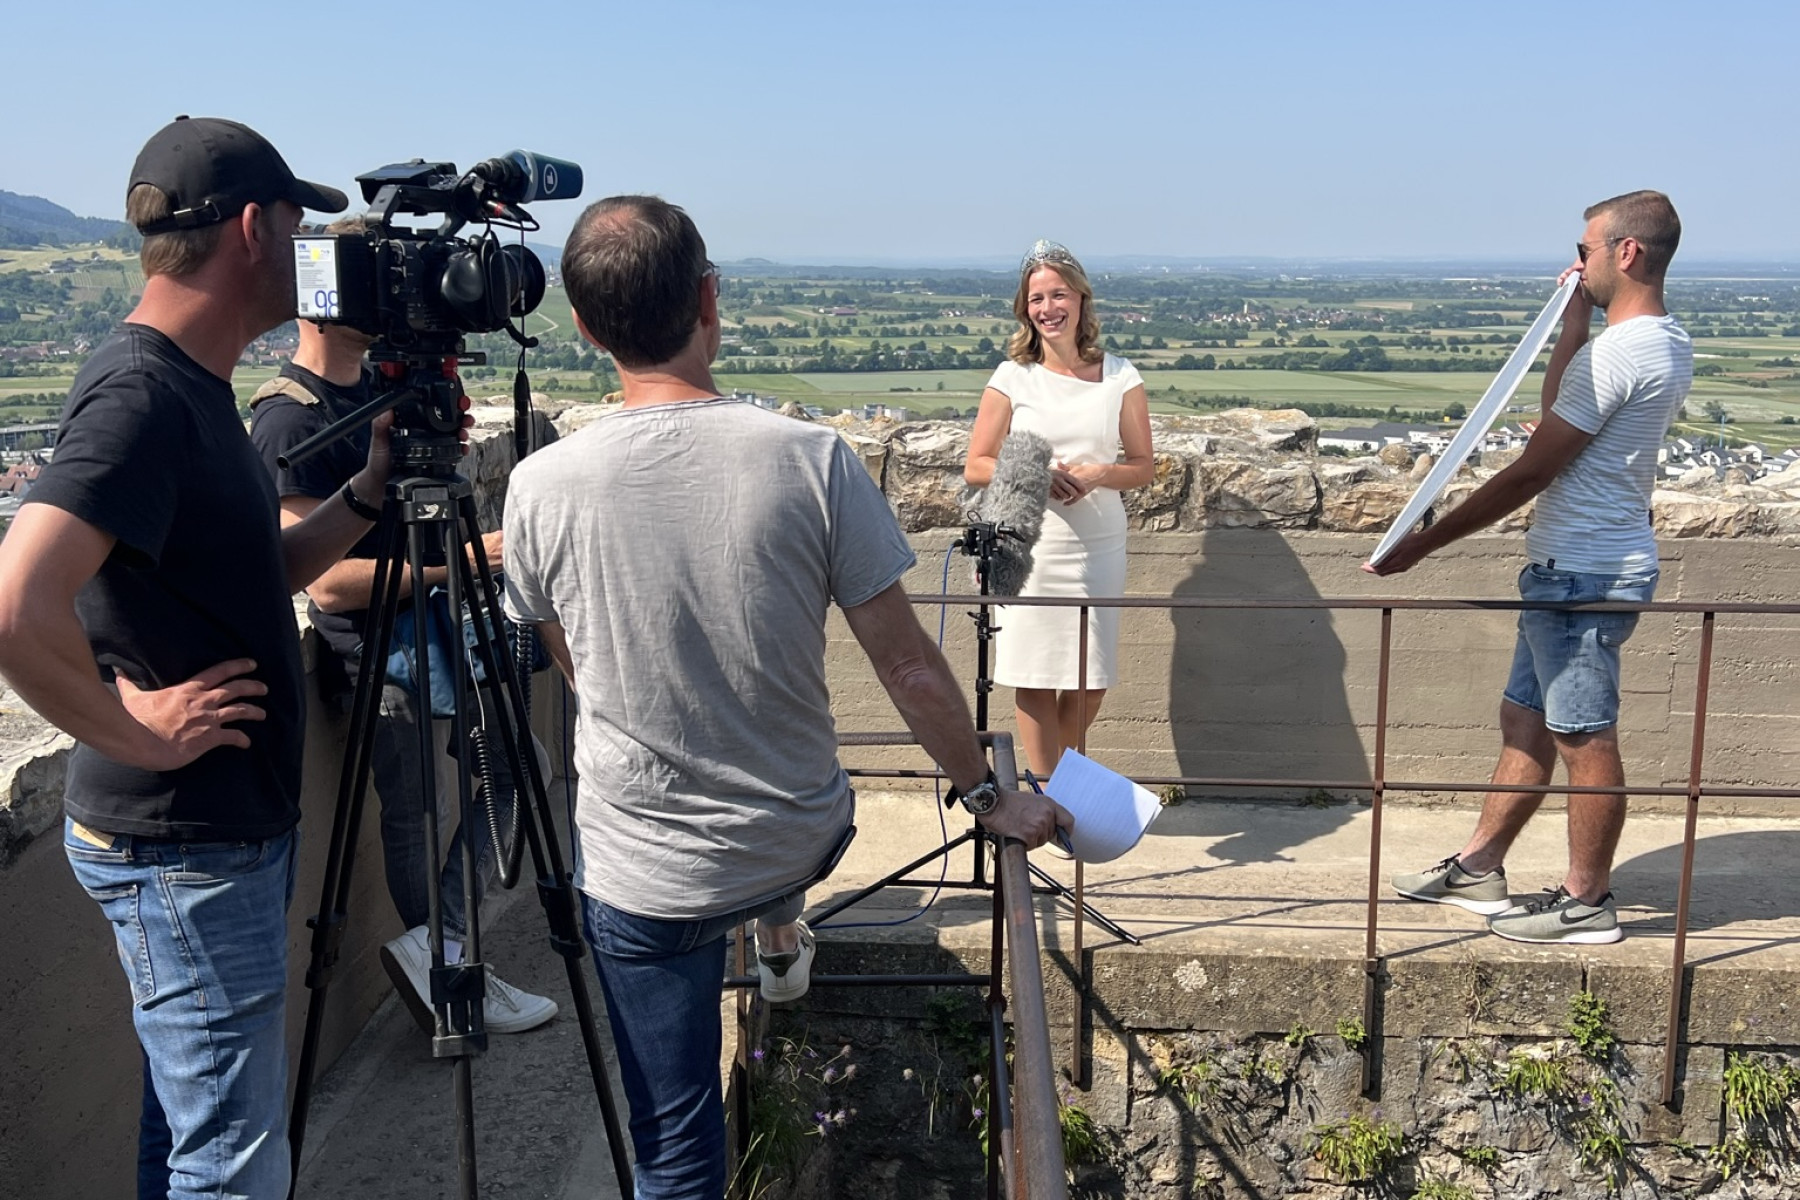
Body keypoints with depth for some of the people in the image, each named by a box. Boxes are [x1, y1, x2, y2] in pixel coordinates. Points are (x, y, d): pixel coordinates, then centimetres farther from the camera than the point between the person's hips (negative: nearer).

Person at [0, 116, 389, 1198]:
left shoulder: (193, 388, 9)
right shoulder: (141, 396, -22)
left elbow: (264, 573, 17)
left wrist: (372, 485, 6)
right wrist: (135, 732, -21)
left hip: (233, 826, 10)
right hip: (186, 851, -10)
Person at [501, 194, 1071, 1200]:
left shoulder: (541, 487, -14)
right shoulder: (812, 459, -18)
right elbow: (907, 663, -11)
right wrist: (988, 796, 5)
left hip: (642, 876, -1)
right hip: (807, 842, 1)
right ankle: (782, 936, 58)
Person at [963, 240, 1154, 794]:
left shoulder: (1119, 377, 2)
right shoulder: (1012, 378, 0)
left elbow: (1144, 467, 6)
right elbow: (976, 466, 2)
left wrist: (1097, 474, -14)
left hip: (1099, 547, 2)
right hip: (1029, 547, -1)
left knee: (1092, 680, 9)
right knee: (1035, 676, 3)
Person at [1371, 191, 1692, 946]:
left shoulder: (1618, 352, -20)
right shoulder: (1665, 345, 11)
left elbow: (1530, 472, -20)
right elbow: (1563, 412, 23)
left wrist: (1423, 544, -15)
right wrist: (1574, 326, 14)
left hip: (1584, 574, -10)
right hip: (1577, 568, 10)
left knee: (1585, 741, 1)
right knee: (1525, 720, 16)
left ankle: (1587, 902, 15)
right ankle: (1478, 869, 27)